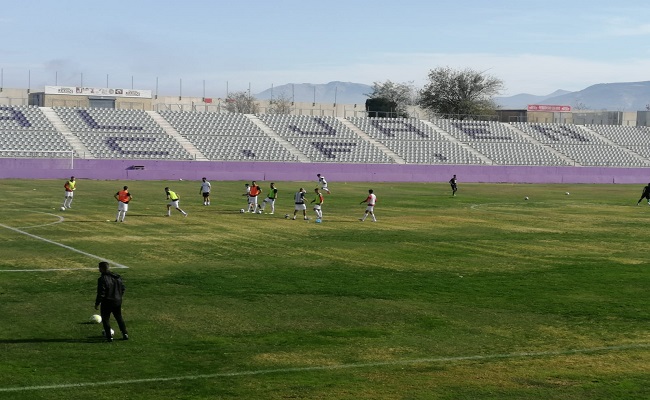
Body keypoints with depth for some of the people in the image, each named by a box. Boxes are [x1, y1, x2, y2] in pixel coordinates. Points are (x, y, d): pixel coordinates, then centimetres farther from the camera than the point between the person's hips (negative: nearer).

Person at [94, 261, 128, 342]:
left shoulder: (102, 279, -18)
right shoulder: (117, 277, 3)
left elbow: (101, 293, -18)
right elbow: (123, 288, 11)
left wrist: (97, 303, -8)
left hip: (106, 302, -6)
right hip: (117, 301, 6)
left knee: (105, 319, 7)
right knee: (119, 317, 20)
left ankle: (109, 336, 3)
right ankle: (125, 333, 17)